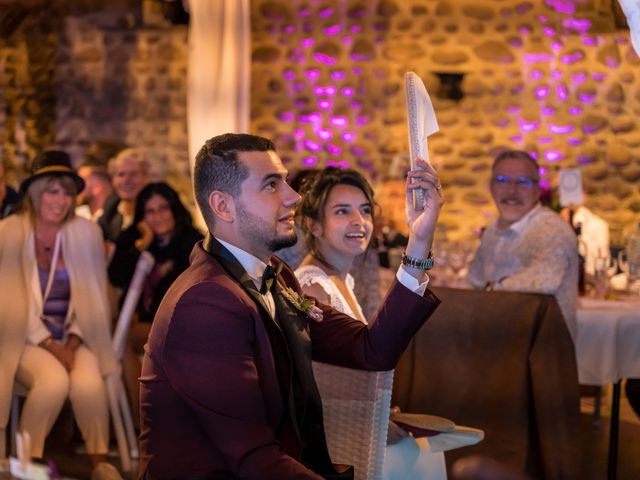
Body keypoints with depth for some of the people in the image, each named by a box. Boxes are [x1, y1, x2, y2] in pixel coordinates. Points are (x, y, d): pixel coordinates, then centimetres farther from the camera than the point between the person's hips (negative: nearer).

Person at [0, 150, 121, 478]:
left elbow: (92, 298, 3)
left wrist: (72, 343, -11)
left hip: (73, 337, 2)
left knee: (89, 384, -29)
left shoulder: (87, 233, 0)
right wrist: (50, 345, -17)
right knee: (54, 380, -32)